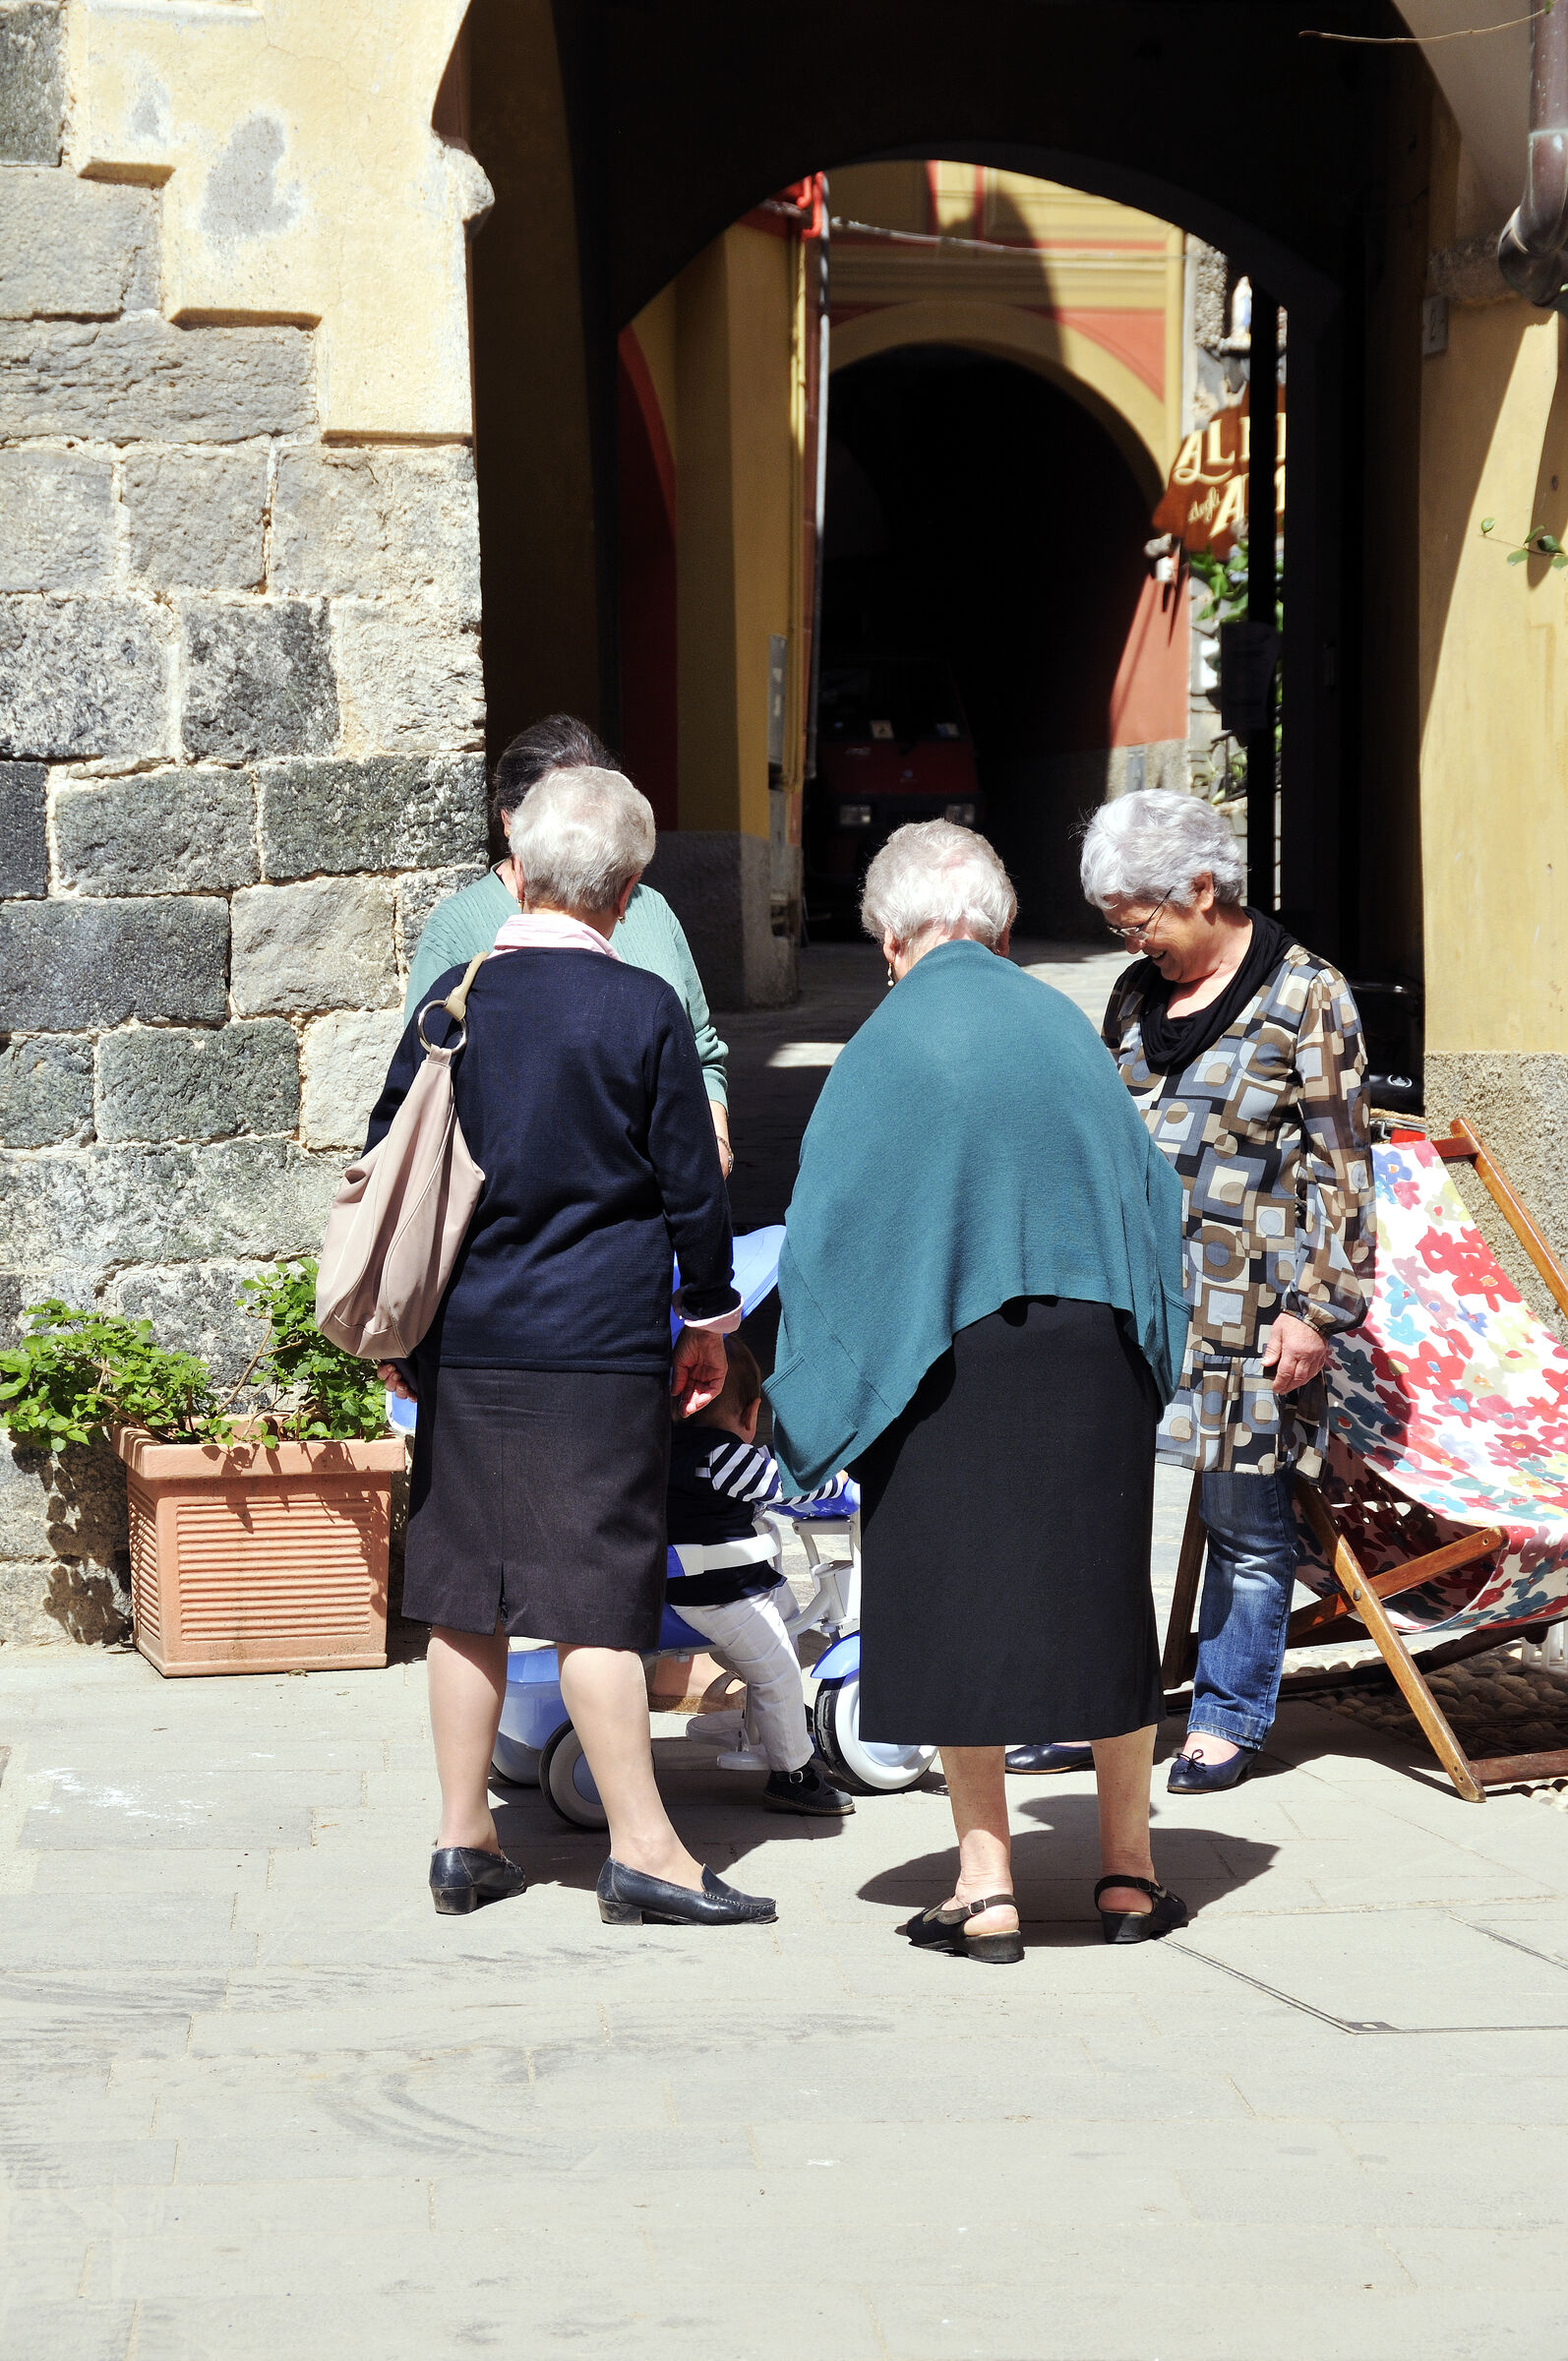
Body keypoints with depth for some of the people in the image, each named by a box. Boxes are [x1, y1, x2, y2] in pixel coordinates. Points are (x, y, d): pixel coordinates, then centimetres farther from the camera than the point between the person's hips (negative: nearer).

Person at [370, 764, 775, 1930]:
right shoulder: (644, 1009, -8)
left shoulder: (455, 997, 3)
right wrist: (708, 1318, 10)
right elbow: (693, 1184, -4)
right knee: (599, 1595, -2)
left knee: (467, 1593, 10)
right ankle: (641, 1848, 1)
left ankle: (465, 1838, 16)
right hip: (599, 1347, -4)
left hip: (462, 1342, 4)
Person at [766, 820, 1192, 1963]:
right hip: (1094, 1354, 4)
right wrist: (1144, 1355, 20)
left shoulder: (889, 1043, -7)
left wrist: (811, 1391, 1)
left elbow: (830, 1224, -8)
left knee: (959, 1609, 4)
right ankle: (1128, 1867, 18)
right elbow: (1151, 1191, 11)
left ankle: (986, 1885, 5)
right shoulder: (1068, 1028, 5)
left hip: (945, 1353, -4)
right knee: (1097, 1598, 13)